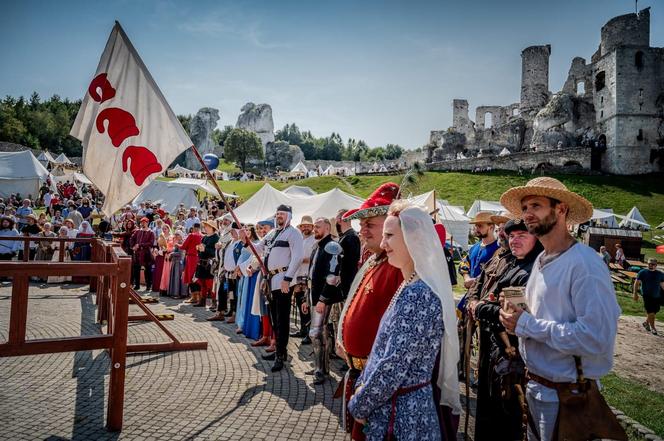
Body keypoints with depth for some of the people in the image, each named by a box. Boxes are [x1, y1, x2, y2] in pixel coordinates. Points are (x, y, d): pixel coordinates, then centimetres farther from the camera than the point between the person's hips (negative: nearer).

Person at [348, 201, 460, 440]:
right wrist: (363, 386, 6)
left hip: (401, 415, -8)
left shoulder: (418, 295, -25)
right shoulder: (411, 287, 6)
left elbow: (393, 368, -25)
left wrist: (359, 404, -12)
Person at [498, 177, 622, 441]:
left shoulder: (585, 263, -21)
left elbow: (597, 338, -29)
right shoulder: (540, 260, 6)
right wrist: (517, 316, -1)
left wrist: (527, 325, -22)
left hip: (566, 396, -8)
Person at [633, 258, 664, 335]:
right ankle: (653, 328, 8)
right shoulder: (642, 272, -5)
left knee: (654, 311, 10)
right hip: (647, 295, -4)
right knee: (650, 312, -5)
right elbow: (637, 283, -1)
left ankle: (646, 322, 33)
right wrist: (635, 293, -6)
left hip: (657, 296, 4)